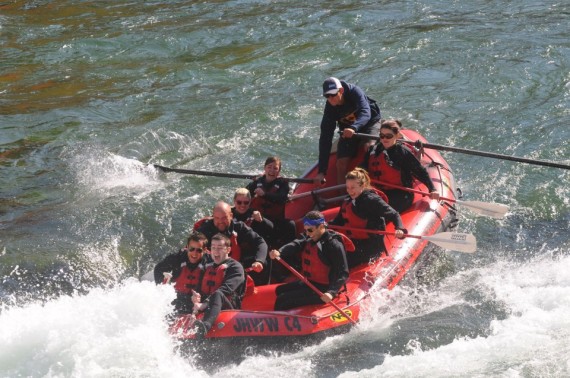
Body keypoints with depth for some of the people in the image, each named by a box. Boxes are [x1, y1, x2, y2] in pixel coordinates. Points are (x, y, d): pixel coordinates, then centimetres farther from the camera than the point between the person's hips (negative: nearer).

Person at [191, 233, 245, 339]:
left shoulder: (235, 267, 5)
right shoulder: (207, 268, 26)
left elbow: (226, 289, -13)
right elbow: (200, 289, 15)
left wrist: (205, 304, -27)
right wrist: (195, 297, -12)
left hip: (230, 309, -7)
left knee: (217, 294, -38)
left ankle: (205, 326, -68)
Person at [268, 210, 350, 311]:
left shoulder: (334, 244, -19)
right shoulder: (309, 240, 7)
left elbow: (343, 273, -24)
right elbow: (295, 245, -11)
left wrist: (331, 292, -37)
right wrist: (279, 252, -32)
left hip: (322, 290, -10)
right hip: (309, 283, 10)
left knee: (282, 301, -15)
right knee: (280, 290, 26)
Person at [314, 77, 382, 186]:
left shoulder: (354, 92, -28)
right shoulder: (330, 108, -19)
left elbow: (365, 113, -41)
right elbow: (325, 139, -21)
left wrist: (354, 128, -65)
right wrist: (322, 171, -26)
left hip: (369, 122, -3)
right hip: (348, 128, 3)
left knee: (368, 147, -33)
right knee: (341, 163, -12)